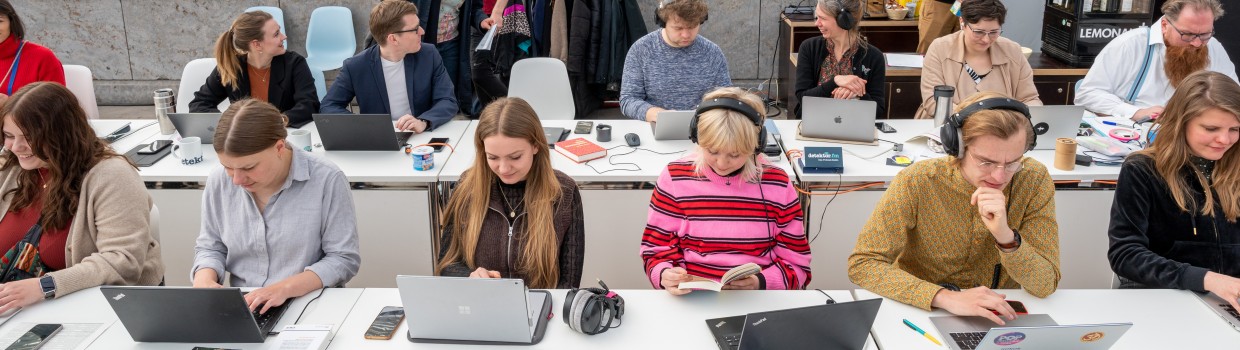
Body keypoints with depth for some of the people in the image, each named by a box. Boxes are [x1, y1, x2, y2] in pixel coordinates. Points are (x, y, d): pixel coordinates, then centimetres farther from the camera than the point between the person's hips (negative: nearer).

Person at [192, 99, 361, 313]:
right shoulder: (219, 182, 0)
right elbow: (211, 247, 12)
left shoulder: (327, 180, -12)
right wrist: (204, 278, -9)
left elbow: (344, 259, -10)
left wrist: (286, 288, -22)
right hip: (241, 310, 3)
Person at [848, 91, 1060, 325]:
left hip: (997, 319, 2)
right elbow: (861, 264, -20)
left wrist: (1006, 236, -29)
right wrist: (945, 297, -31)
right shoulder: (917, 182, -16)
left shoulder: (1034, 180, -10)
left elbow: (1045, 286, -10)